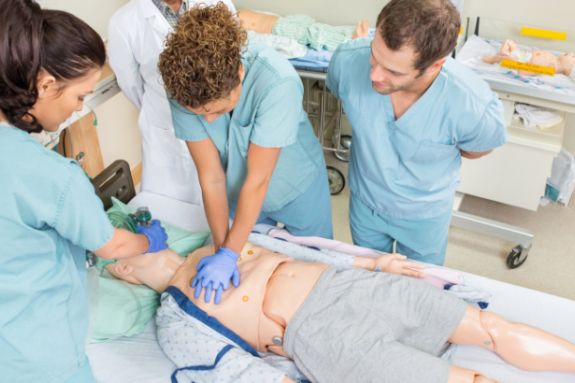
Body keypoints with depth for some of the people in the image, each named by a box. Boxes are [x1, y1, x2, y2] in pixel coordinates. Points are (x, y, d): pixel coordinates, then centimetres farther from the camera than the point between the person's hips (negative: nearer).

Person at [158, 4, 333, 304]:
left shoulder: (277, 82, -39)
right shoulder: (183, 90, -28)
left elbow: (257, 181, -33)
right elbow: (212, 177, -21)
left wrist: (229, 254, -28)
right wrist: (221, 249, -20)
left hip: (297, 188, -2)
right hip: (239, 193, 3)